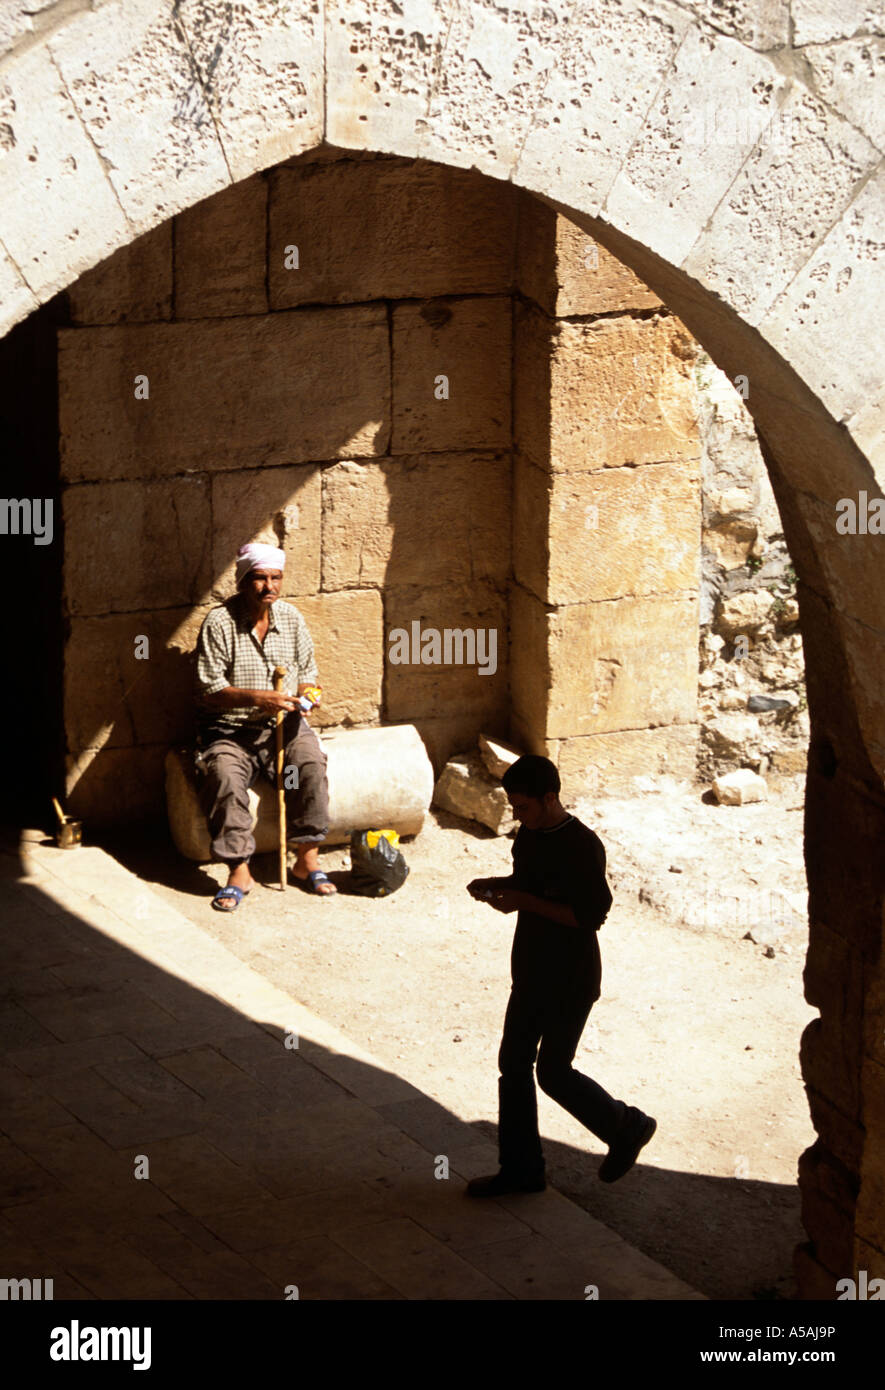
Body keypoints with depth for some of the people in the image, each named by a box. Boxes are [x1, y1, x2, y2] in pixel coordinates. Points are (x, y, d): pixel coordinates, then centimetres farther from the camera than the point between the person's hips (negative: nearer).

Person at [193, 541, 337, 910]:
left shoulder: (290, 617, 6)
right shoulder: (218, 623, -9)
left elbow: (308, 672, 13)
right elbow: (210, 690, -14)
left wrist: (305, 694, -11)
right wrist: (258, 698, -27)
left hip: (283, 725, 3)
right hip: (229, 730, -3)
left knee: (311, 762, -27)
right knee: (224, 775, -33)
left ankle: (307, 859, -15)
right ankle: (239, 872, -24)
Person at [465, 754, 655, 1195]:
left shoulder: (582, 846, -21)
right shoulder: (530, 835, 5)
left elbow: (592, 913, -24)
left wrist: (524, 902, -26)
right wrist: (496, 885, -1)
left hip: (570, 980, -9)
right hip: (532, 972, 9)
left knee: (553, 1072, -1)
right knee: (513, 1064, 9)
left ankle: (627, 1127, 21)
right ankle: (521, 1169, 19)